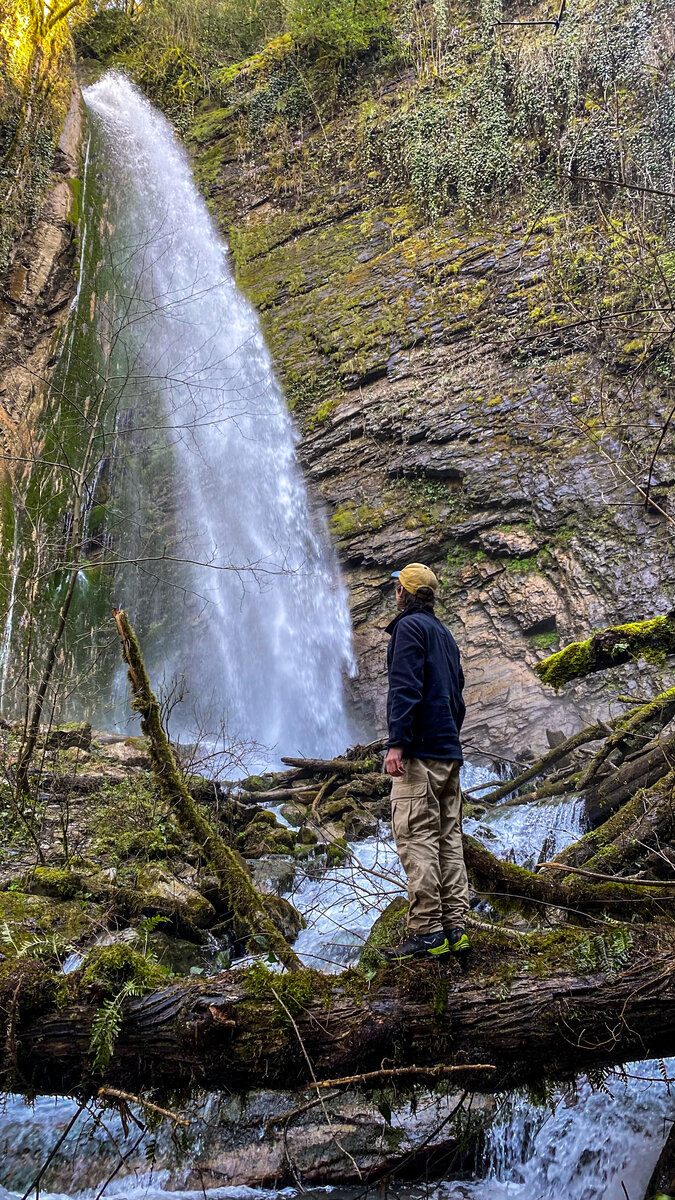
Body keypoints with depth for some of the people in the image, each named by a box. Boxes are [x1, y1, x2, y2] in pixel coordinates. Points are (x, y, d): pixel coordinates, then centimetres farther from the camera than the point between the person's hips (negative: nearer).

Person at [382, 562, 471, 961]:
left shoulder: (410, 626, -5)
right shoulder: (445, 633, 22)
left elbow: (405, 687, -17)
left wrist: (397, 742, -21)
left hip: (420, 751, -9)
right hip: (450, 752, 9)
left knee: (416, 838, -11)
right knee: (449, 839, 7)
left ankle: (427, 933, -14)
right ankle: (455, 928, 6)